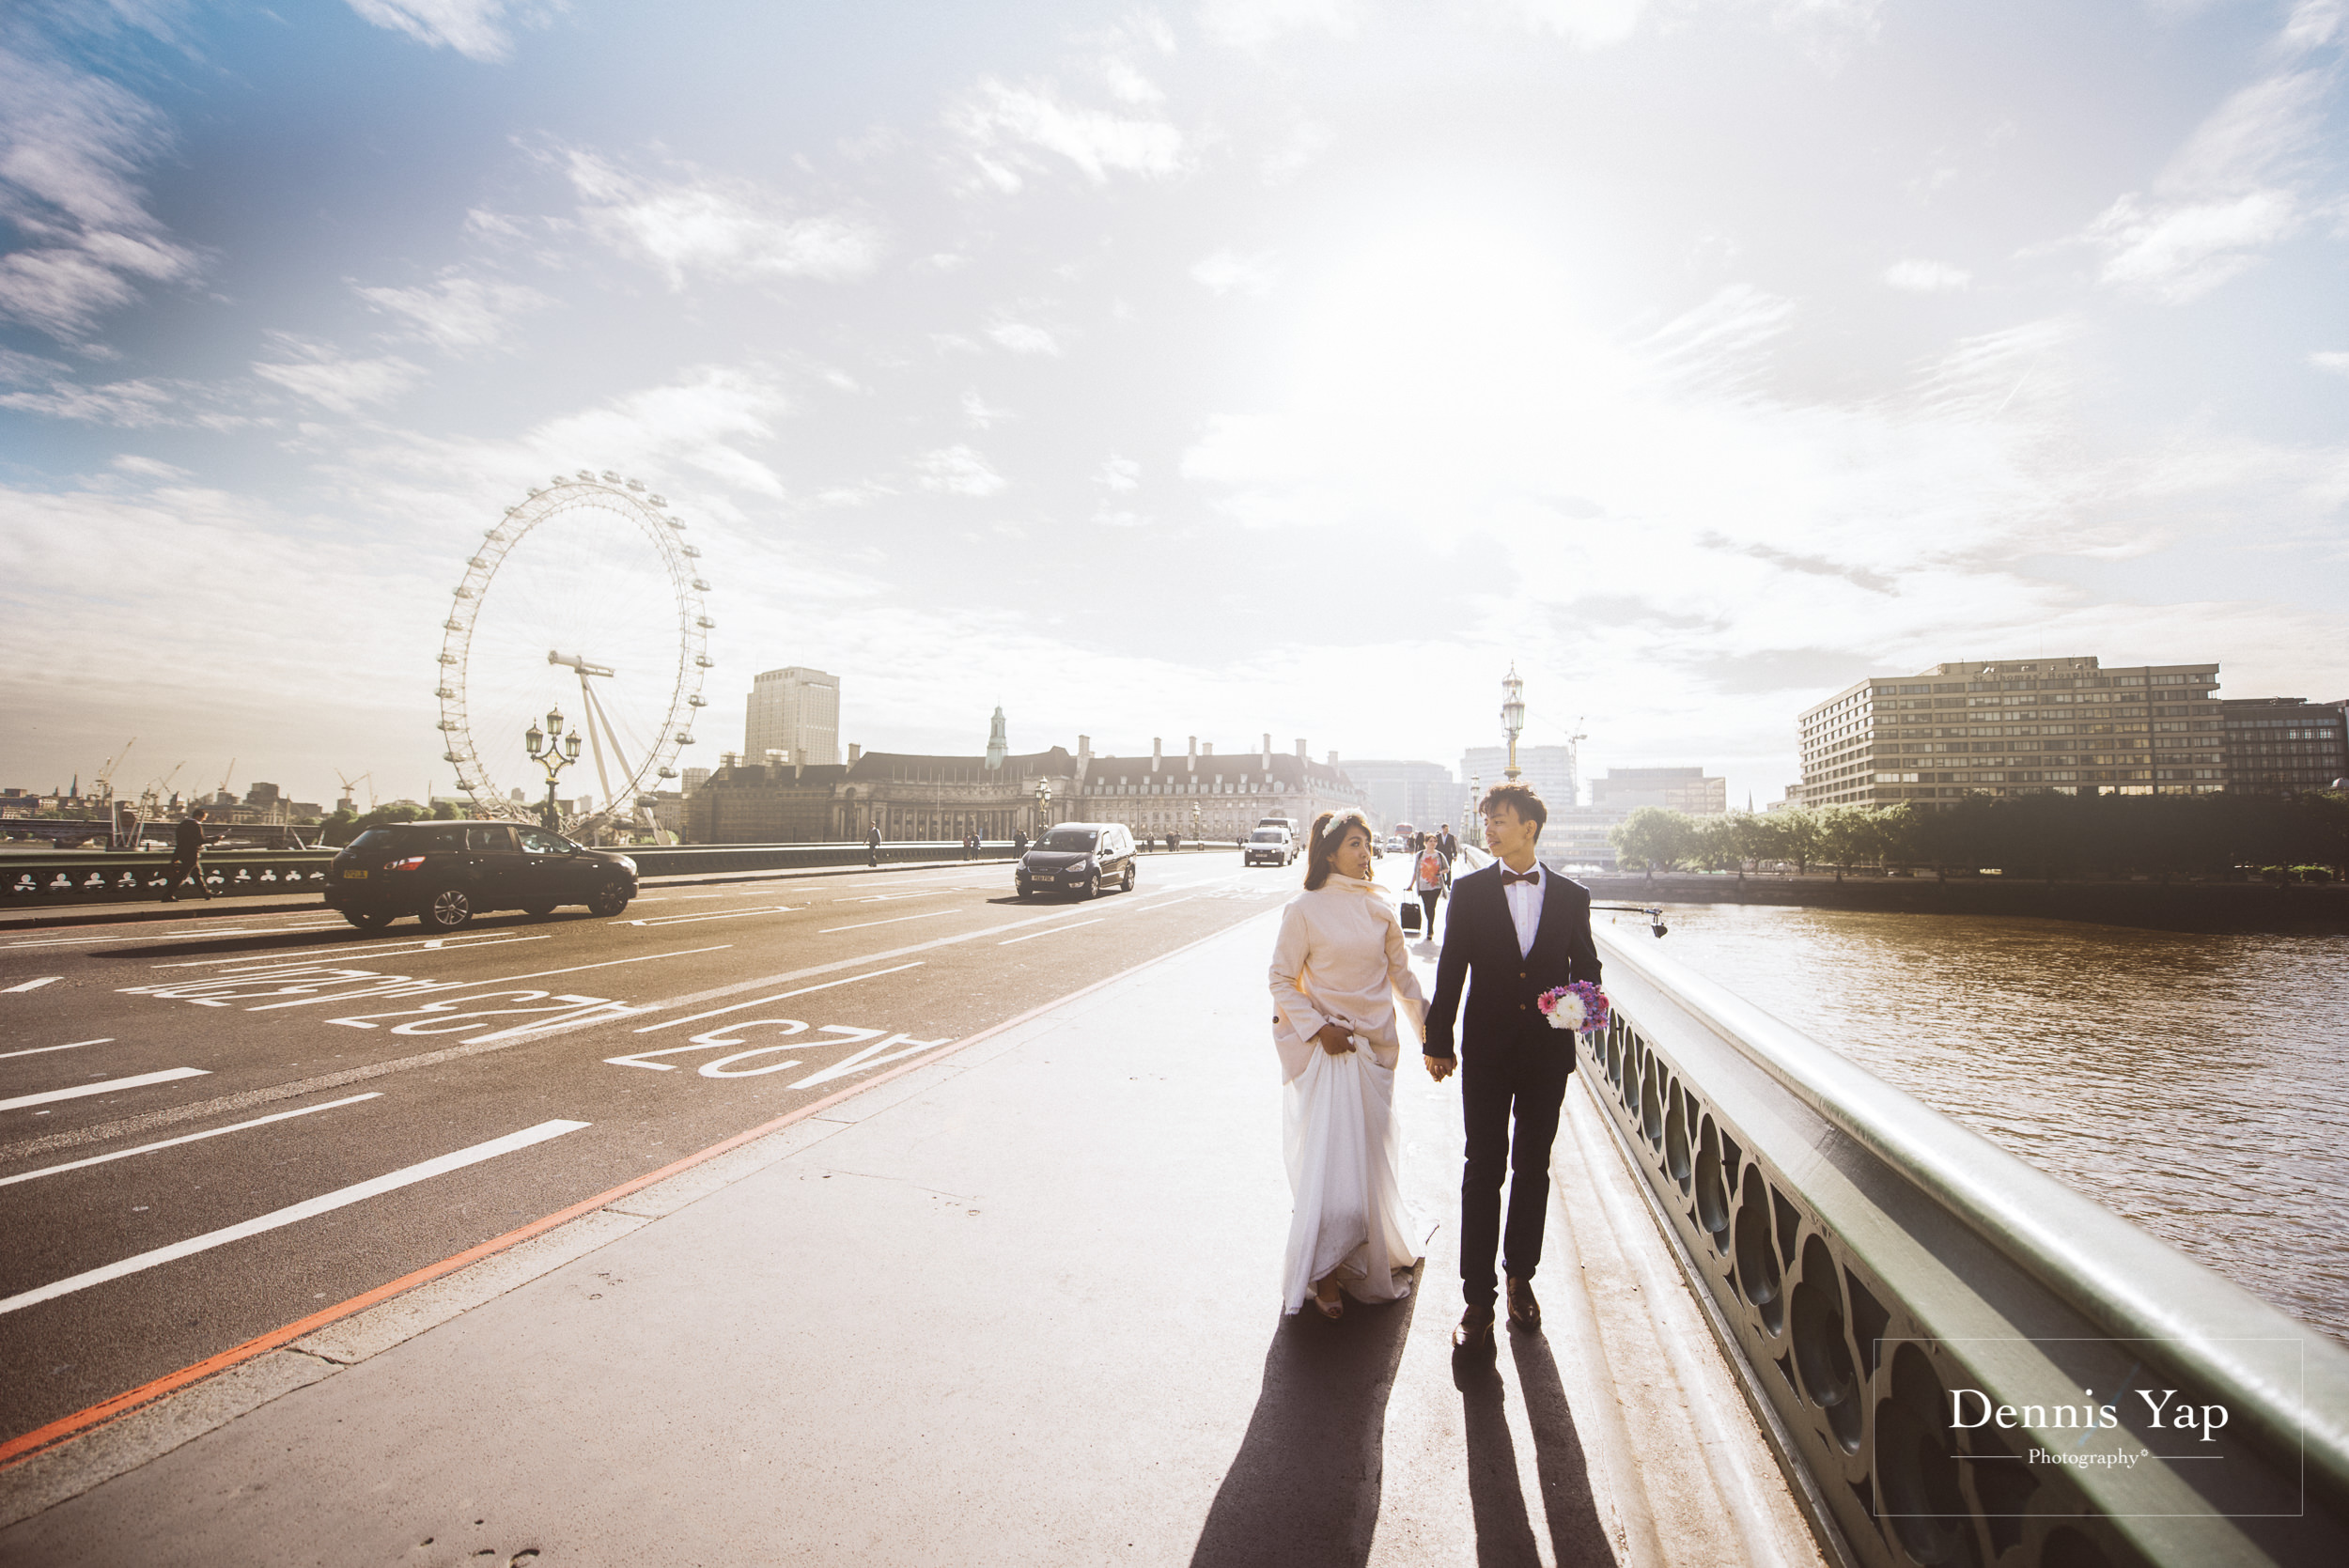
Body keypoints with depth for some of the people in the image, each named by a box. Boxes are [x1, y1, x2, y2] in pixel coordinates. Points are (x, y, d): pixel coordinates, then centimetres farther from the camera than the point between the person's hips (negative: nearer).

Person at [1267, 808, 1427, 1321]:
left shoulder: (1380, 907, 4)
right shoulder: (1305, 909, -10)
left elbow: (1402, 974, 12)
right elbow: (1282, 980, -7)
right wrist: (1317, 1029, -16)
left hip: (1375, 1044, 5)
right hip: (1325, 1048, -4)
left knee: (1371, 1155, 15)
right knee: (1329, 1156, -3)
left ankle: (1372, 1257, 36)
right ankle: (1325, 1271, 14)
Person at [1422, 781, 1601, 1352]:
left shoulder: (1571, 895, 2)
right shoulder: (1469, 890, -1)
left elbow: (1585, 967, 9)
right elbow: (1451, 969, 0)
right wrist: (1438, 1042, 1)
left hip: (1548, 1051, 2)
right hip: (1487, 1050, -1)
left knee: (1533, 1169, 14)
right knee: (1483, 1170, 2)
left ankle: (1521, 1277, 32)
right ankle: (1478, 1297, 11)